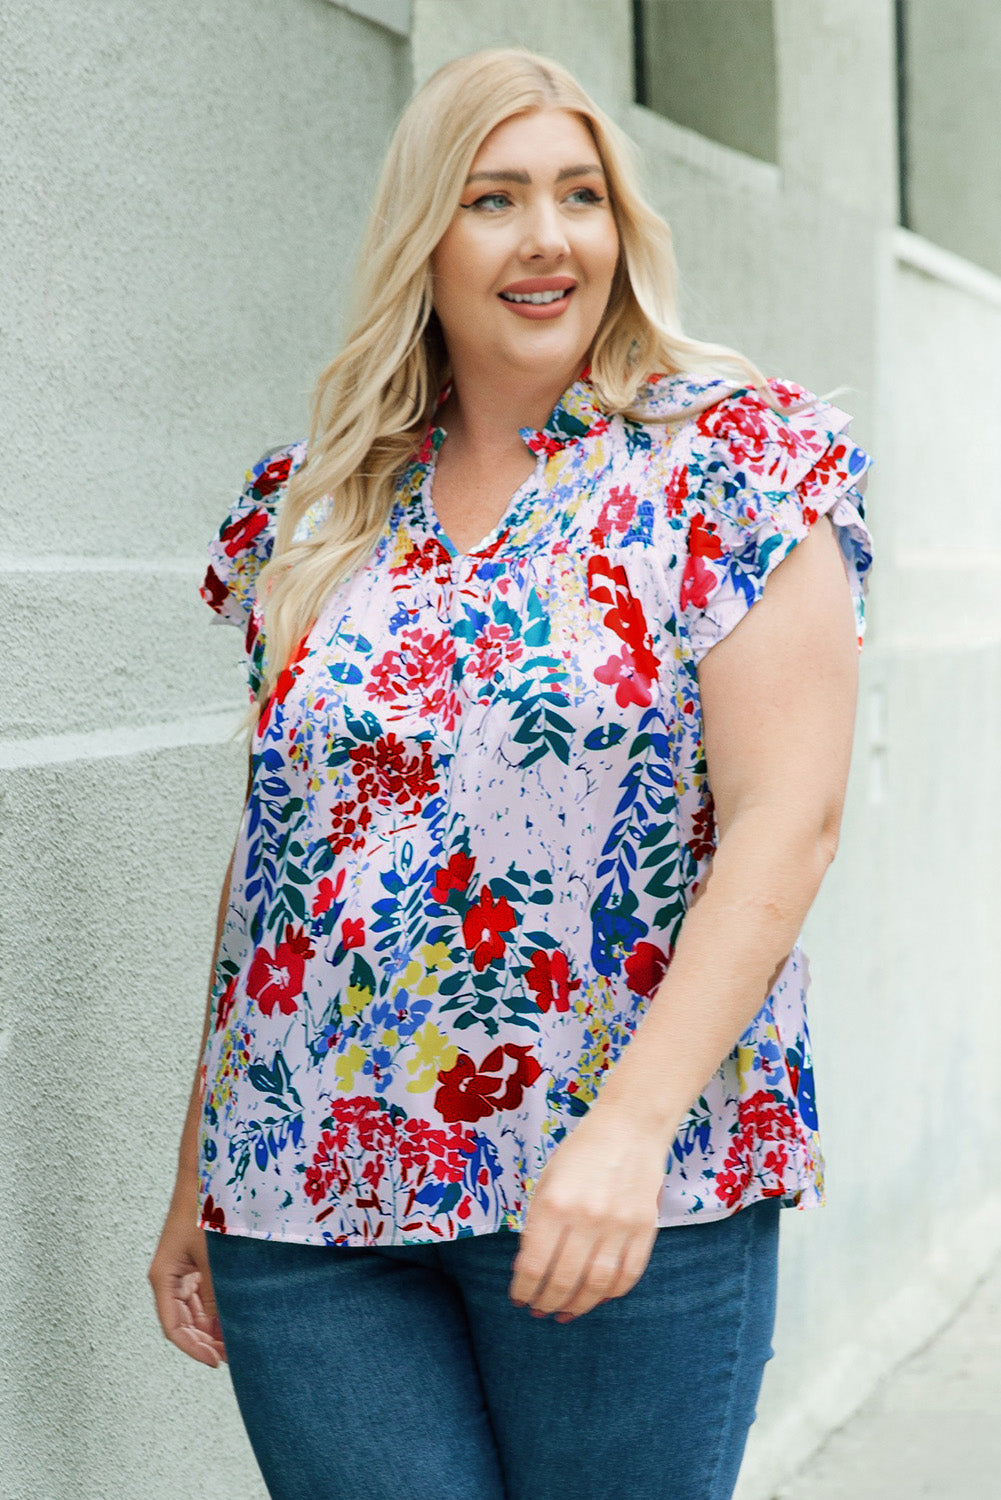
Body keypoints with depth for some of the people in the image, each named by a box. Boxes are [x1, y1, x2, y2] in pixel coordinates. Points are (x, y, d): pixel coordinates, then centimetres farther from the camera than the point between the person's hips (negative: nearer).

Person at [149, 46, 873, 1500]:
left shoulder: (735, 459, -1)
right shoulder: (313, 506, 10)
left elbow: (788, 814, -9)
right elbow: (270, 842, 14)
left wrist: (633, 1126, -19)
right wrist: (196, 1172, 11)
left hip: (635, 1186, -3)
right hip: (303, 1192, 3)